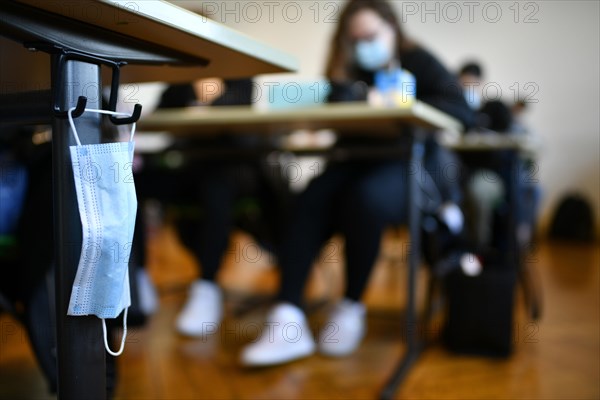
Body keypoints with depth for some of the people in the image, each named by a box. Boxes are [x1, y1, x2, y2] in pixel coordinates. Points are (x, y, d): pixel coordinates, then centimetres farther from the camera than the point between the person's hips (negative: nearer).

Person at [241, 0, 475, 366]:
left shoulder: (419, 62, 5)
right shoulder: (352, 72, 16)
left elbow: (465, 112, -10)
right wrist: (342, 82, -13)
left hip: (411, 167, -3)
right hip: (358, 164, 4)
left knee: (366, 198, -37)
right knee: (312, 199, -29)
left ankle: (351, 308, -16)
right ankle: (288, 319, -36)